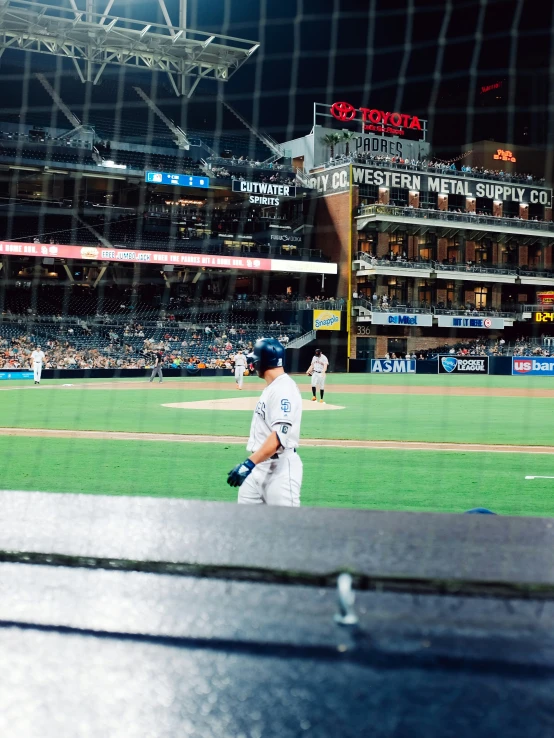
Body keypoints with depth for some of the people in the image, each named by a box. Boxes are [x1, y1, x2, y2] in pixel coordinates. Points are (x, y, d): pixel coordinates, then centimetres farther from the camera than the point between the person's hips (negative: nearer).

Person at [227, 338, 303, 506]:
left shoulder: (284, 388, -15)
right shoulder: (271, 388, 16)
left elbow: (279, 434, -25)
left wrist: (249, 463, -30)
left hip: (280, 467, -10)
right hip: (259, 465, 10)